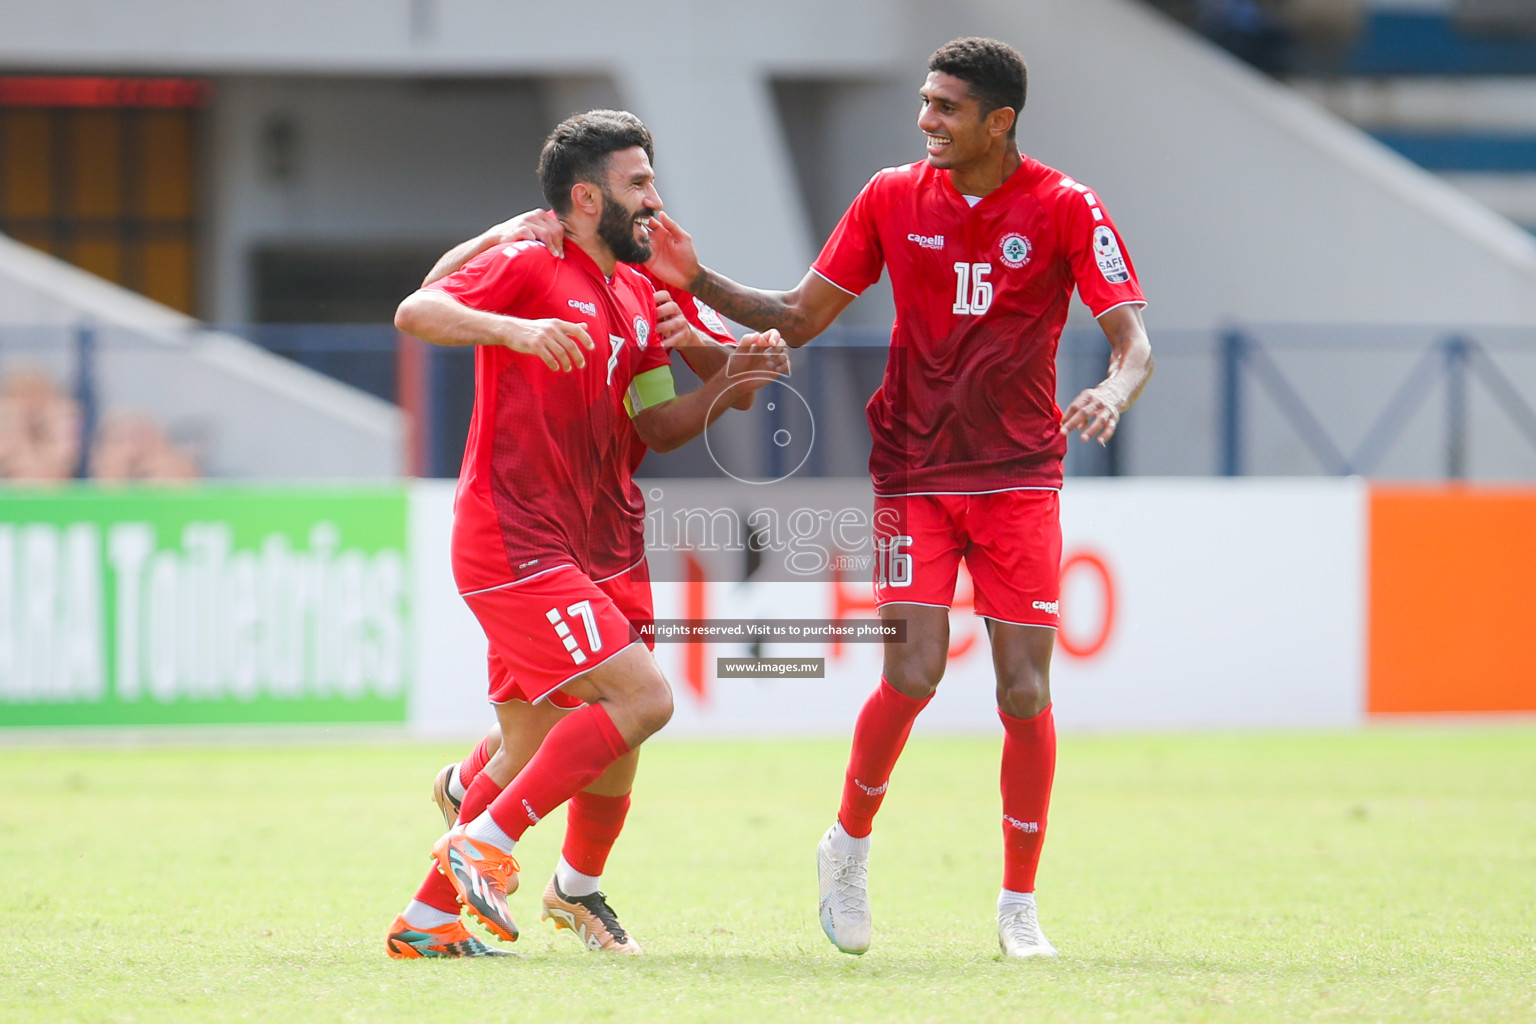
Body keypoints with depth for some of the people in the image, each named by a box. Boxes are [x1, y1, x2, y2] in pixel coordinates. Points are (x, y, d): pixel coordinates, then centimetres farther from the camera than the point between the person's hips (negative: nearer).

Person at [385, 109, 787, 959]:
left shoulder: (635, 295, 18)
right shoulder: (529, 267, -7)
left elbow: (655, 428, 21)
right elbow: (415, 313, -21)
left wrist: (728, 386, 4)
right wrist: (518, 330, -36)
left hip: (560, 553, 9)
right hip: (513, 544, -9)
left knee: (531, 752, 12)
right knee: (642, 697, -17)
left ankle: (429, 918, 19)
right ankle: (485, 844, -12)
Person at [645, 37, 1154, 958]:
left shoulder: (1066, 209, -6)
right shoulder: (893, 199, 1)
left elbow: (1134, 341, -13)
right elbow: (800, 318, 8)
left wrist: (1115, 394, -35)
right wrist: (698, 282, -5)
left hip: (1020, 475, 0)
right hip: (913, 471, 0)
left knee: (1026, 691, -4)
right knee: (913, 672, -14)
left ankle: (1020, 906, 10)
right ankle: (849, 846, 11)